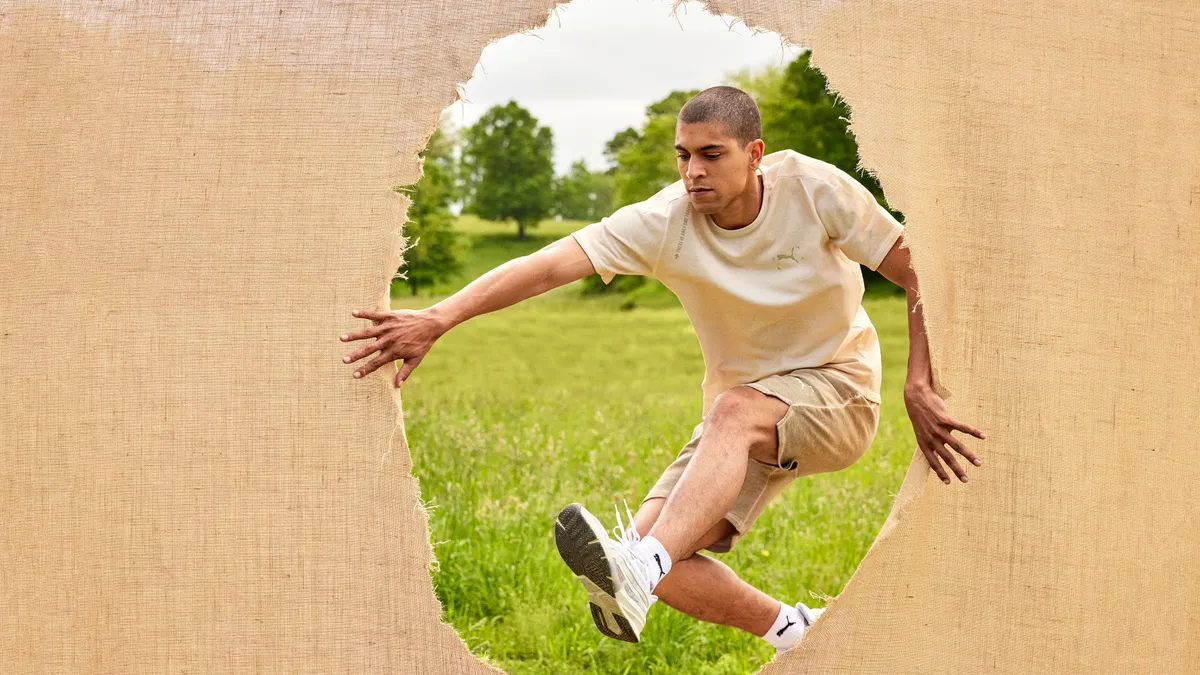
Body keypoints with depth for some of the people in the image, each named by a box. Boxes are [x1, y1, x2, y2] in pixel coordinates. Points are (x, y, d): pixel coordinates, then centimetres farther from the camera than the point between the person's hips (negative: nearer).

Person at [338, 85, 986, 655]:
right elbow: (550, 264, -28)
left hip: (837, 391, -3)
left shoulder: (814, 188, -16)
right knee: (654, 549, -16)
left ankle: (639, 571, -52)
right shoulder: (664, 222, -15)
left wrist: (919, 387, -19)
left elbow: (921, 276, -10)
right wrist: (438, 317, -40)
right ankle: (790, 631, 4)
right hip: (744, 422, 3)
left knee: (735, 408, -37)